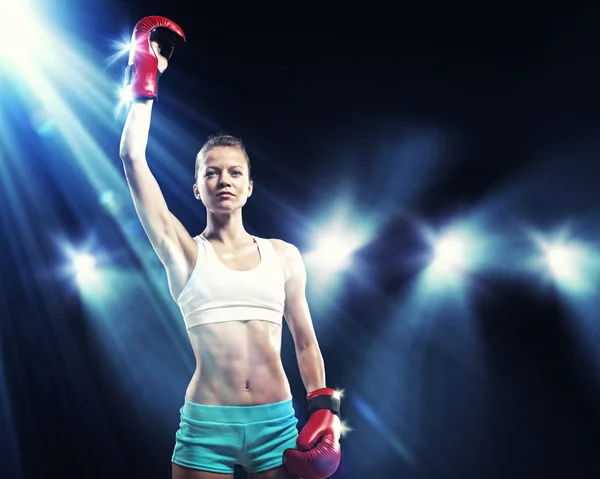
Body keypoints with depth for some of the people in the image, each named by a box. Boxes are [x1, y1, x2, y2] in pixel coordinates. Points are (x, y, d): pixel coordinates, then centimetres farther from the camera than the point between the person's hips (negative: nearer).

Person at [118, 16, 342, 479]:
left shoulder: (283, 255, 8)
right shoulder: (183, 252, 1)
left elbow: (306, 341, 14)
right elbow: (133, 157, -5)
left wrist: (325, 408, 4)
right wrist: (146, 78, 2)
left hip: (278, 423, 2)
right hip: (206, 424, -2)